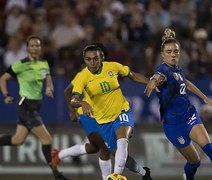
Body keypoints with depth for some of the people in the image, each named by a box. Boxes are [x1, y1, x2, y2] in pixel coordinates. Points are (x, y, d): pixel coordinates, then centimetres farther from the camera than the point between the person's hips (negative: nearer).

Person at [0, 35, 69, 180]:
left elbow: (48, 80, 17)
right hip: (26, 106, -7)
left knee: (18, 140, 12)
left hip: (35, 106, 7)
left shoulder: (44, 64, 7)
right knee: (47, 138, -11)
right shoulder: (21, 64, -11)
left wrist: (49, 88, -6)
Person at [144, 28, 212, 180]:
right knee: (194, 161, 2)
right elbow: (159, 76, -43)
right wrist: (154, 81, -66)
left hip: (190, 115, 5)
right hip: (173, 123, -5)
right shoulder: (164, 70, -16)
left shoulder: (177, 69, 6)